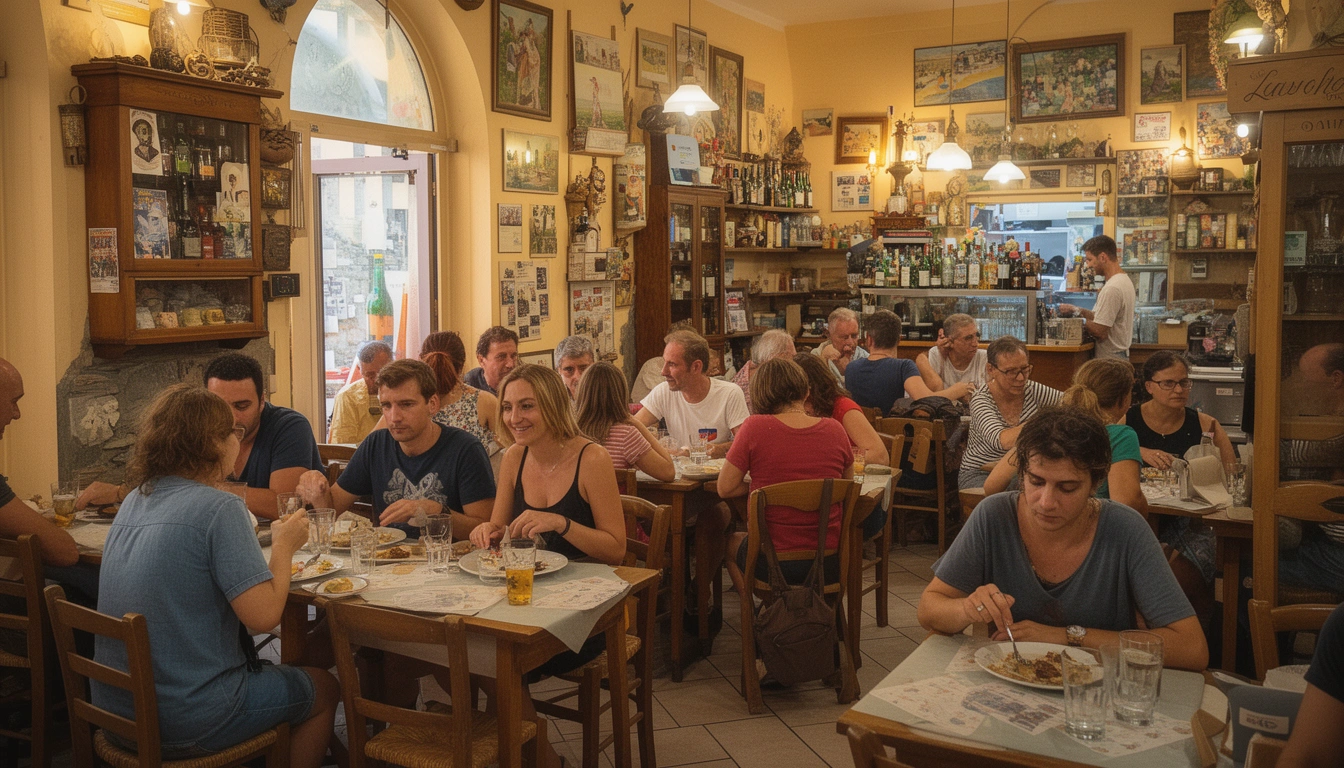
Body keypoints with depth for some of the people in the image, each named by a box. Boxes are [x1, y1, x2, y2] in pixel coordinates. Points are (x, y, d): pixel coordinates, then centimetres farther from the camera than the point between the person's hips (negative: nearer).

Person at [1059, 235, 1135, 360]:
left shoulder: (1112, 288, -21)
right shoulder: (1125, 280, 12)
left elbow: (1100, 332, -21)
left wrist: (1077, 313, -8)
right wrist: (1077, 310, 8)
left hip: (1110, 358, -10)